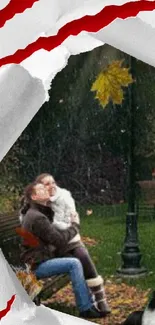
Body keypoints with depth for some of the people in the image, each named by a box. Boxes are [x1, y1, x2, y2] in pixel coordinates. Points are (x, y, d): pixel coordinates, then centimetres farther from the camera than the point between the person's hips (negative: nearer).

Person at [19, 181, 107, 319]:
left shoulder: (34, 214, 14)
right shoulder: (37, 217, -20)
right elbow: (60, 240, -20)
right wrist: (75, 225, -5)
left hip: (41, 260, 11)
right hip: (37, 265, -11)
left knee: (78, 263, 9)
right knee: (74, 264, -22)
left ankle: (90, 303, 10)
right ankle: (85, 309, -16)